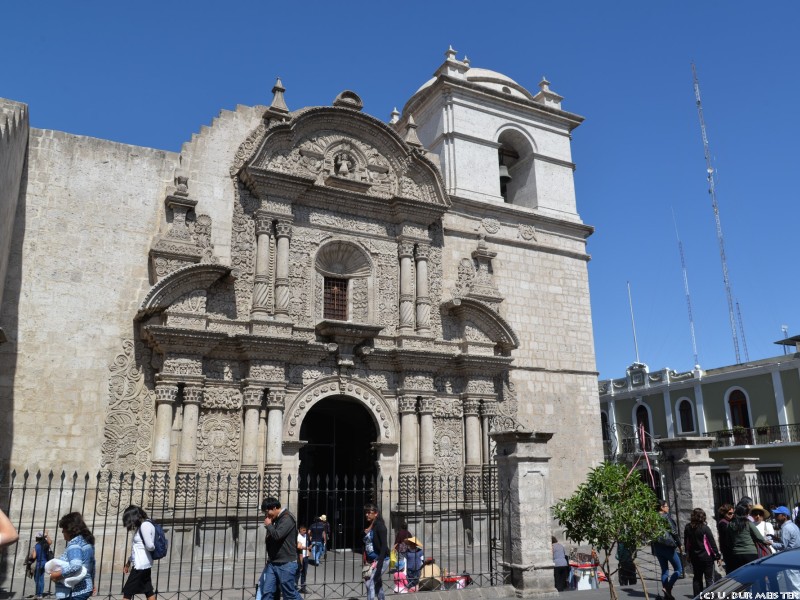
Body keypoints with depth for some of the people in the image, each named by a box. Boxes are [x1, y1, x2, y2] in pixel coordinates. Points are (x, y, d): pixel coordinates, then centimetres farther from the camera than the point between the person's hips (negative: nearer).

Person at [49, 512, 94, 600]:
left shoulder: (74, 543, -16)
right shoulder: (87, 541, 13)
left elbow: (75, 566, -30)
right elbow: (92, 564, 21)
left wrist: (58, 574, -19)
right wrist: (91, 583, 29)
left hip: (75, 591, -10)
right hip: (84, 588, 10)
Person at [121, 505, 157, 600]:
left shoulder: (145, 525, -14)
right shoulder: (140, 527, 15)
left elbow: (150, 546, -21)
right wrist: (128, 562, 20)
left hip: (140, 565, -9)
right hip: (144, 565, 9)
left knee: (127, 592, -1)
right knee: (149, 591, 9)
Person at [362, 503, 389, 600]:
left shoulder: (379, 526, -11)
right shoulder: (368, 527, 9)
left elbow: (384, 546, -18)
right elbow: (366, 545, 13)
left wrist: (379, 564, -23)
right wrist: (365, 561, 9)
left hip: (381, 559, -8)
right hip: (371, 561, 8)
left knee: (370, 583, -12)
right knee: (377, 583, 15)